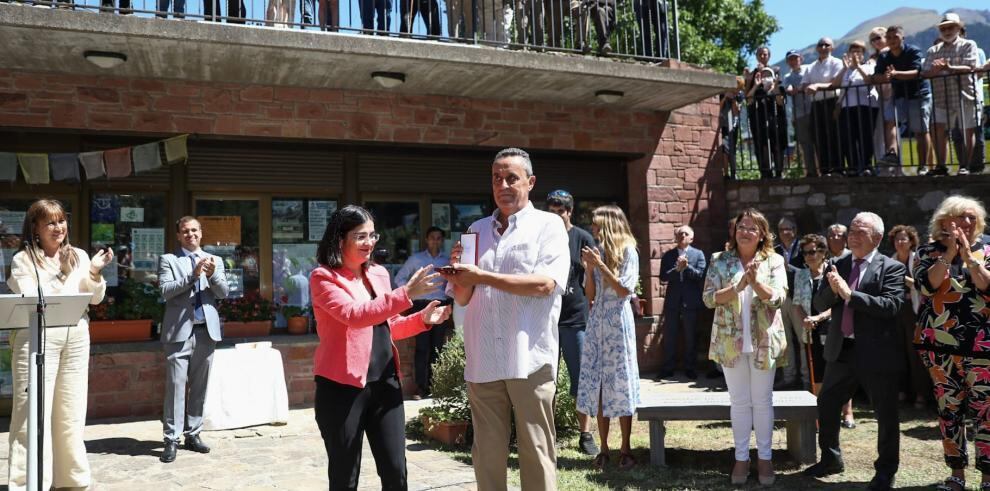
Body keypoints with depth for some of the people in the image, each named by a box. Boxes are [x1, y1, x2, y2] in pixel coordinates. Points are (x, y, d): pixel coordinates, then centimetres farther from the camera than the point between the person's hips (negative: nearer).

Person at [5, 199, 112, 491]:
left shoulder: (79, 256, 11)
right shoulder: (23, 259, 0)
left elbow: (95, 298, 10)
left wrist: (94, 273, -7)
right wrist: (60, 275, -12)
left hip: (76, 338, 4)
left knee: (71, 412, 11)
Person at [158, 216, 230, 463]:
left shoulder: (214, 260, 13)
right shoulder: (168, 260, 5)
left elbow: (224, 293, 4)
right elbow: (165, 291, -9)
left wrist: (212, 275, -15)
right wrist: (193, 275, -19)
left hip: (206, 330, 3)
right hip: (180, 331, -3)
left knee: (199, 386, 9)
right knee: (176, 385, -5)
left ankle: (193, 434, 17)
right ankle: (172, 439, -1)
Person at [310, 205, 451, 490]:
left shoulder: (379, 274, 13)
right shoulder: (323, 277, -6)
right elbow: (354, 315, -22)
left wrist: (422, 319, 4)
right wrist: (406, 294, -27)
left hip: (385, 383, 5)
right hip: (344, 386, -5)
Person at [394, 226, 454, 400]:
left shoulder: (447, 260, 11)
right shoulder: (416, 258, 7)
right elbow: (399, 278, 9)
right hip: (422, 306, -2)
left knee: (438, 347, 3)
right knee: (422, 347, -6)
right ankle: (421, 387, -5)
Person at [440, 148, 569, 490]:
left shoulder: (548, 224, 1)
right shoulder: (476, 231, 15)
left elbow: (545, 284, -14)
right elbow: (462, 298, 17)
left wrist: (482, 275, -12)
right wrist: (460, 275, -6)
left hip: (529, 359, -4)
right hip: (483, 360, 4)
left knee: (536, 452, 3)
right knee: (487, 454, 10)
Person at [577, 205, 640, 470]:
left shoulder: (628, 252, -2)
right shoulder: (596, 252, 11)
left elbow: (624, 290, -11)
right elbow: (591, 294, 11)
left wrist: (600, 265, -13)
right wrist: (588, 267, -2)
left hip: (618, 321, -5)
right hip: (597, 321, 5)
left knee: (620, 382, -3)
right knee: (597, 384, 2)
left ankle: (625, 448, 6)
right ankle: (603, 448, 9)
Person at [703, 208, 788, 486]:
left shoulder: (774, 261, 0)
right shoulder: (720, 261, 1)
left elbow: (778, 298, -9)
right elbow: (709, 298, -7)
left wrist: (755, 282, -25)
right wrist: (737, 287, -20)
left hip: (764, 341, 0)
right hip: (730, 341, 1)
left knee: (763, 401, 7)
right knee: (739, 401, 8)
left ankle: (764, 457, 19)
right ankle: (741, 457, 17)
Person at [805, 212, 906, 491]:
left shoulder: (892, 268, -6)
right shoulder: (837, 266, 7)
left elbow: (890, 305, -20)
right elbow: (820, 305, 4)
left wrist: (849, 293, -24)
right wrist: (832, 289, -17)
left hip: (877, 353, -5)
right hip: (842, 350, 5)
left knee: (886, 415, 7)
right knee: (826, 405, 12)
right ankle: (831, 459, 30)